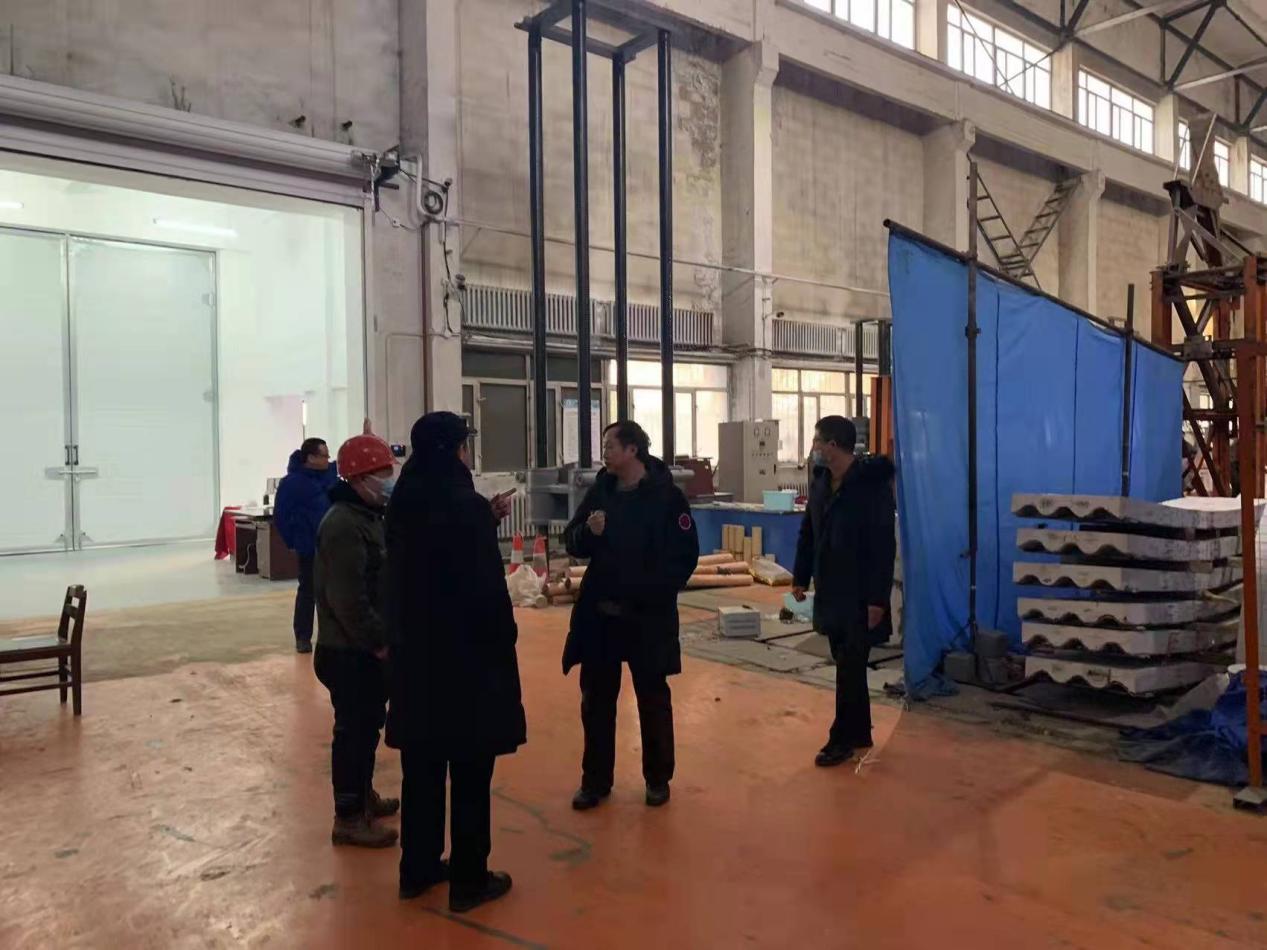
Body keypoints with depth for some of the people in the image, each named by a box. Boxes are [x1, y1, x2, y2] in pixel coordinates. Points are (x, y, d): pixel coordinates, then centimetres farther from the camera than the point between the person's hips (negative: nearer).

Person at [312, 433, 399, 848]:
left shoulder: (370, 515, 10)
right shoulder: (343, 525, -22)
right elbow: (346, 599, -26)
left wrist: (383, 636, 11)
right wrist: (377, 641, -19)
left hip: (368, 647, 10)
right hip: (351, 651, -10)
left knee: (368, 724, 21)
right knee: (354, 730, 1)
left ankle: (363, 795, 37)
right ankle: (349, 817, 13)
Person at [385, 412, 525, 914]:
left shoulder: (404, 505, 3)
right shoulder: (468, 506, -19)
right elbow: (488, 589, -19)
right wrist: (503, 641, -6)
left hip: (414, 652, 7)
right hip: (468, 653, -7)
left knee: (421, 765, 17)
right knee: (470, 771, 6)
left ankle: (418, 868, 30)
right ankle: (469, 880, 18)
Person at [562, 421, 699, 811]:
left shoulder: (666, 495, -10)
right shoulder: (600, 490, 4)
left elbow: (686, 556, -10)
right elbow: (573, 544, 7)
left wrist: (656, 593, -18)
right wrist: (588, 532, -14)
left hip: (648, 616, -4)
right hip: (598, 613, 4)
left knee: (652, 698, 11)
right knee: (596, 699, 11)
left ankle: (658, 779, 28)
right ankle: (595, 780, 26)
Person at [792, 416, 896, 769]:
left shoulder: (872, 485, -16)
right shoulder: (820, 481, 7)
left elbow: (884, 546, -17)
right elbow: (807, 533, 14)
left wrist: (877, 598, -18)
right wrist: (800, 577, 12)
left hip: (860, 595, -7)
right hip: (830, 591, 7)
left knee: (850, 669, 0)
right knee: (848, 667, 15)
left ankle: (842, 738, 12)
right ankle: (859, 733, 26)